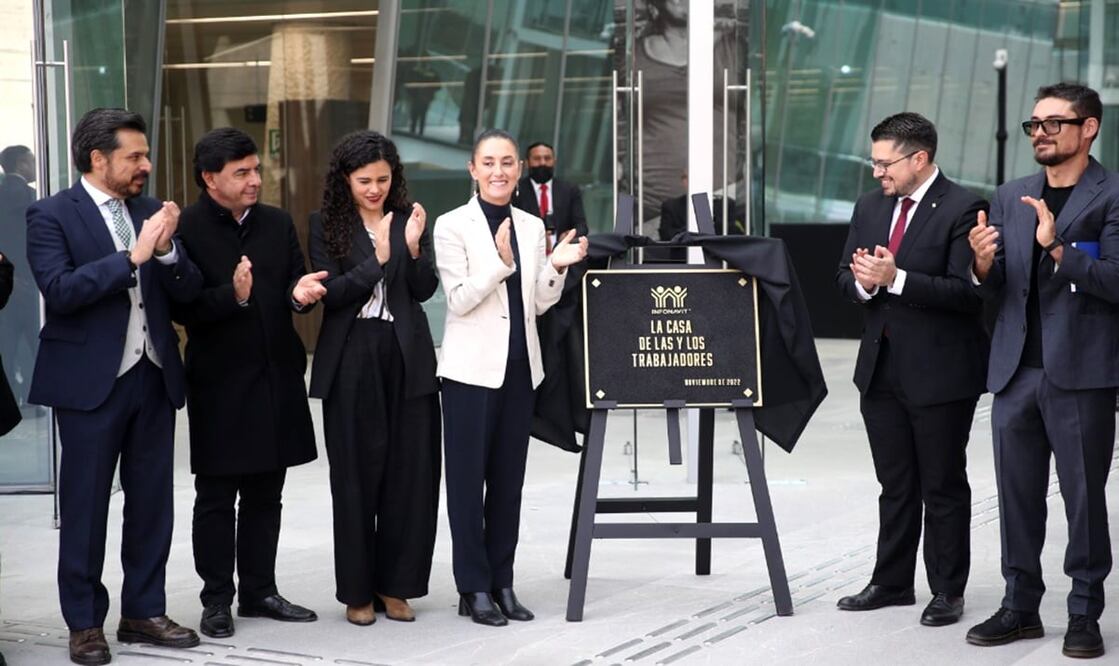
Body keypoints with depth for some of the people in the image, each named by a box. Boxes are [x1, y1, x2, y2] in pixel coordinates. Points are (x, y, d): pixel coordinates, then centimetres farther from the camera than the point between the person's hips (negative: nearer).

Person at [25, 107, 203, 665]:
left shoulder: (149, 212, 11)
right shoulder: (52, 215, -6)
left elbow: (188, 291, 7)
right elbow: (59, 290, -19)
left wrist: (166, 249, -12)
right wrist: (132, 257, -22)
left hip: (154, 377, 6)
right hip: (91, 382, -5)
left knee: (152, 502, 10)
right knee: (85, 506, 3)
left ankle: (143, 612, 22)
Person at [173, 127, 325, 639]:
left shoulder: (277, 224, 7)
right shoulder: (186, 229, -9)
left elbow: (294, 288, 11)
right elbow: (183, 309, -14)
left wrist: (300, 292, -11)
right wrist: (233, 295, -28)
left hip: (276, 376, 5)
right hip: (219, 382, -5)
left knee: (265, 494, 13)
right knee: (216, 497, 4)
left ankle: (259, 591, 22)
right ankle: (217, 601, 12)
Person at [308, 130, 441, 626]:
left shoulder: (407, 220, 7)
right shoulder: (326, 225, 1)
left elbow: (424, 290, 0)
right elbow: (330, 293, -7)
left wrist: (413, 246, -17)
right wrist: (377, 259, -19)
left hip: (406, 358, 2)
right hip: (352, 359, -2)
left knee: (410, 472, 2)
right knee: (357, 475, 3)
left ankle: (395, 585, 13)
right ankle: (357, 590, 11)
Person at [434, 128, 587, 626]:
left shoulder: (532, 227, 9)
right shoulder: (453, 226, -5)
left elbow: (539, 304, 12)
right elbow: (459, 299, -12)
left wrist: (556, 268, -6)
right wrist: (501, 262, -24)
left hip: (519, 366, 5)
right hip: (473, 368, -5)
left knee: (509, 477, 9)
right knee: (469, 478, 0)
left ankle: (502, 582, 16)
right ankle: (474, 588, 5)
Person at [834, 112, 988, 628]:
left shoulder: (962, 210, -12)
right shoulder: (869, 207, 10)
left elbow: (966, 292, -19)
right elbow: (845, 278, 12)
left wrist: (895, 278, -25)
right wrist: (864, 283, -11)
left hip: (940, 372, -6)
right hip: (882, 368, 6)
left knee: (943, 486, 4)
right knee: (895, 485, 15)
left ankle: (947, 591, 14)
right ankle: (892, 582, 25)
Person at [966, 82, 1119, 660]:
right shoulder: (1010, 198, 14)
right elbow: (997, 292, 14)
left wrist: (1057, 248, -23)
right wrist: (984, 264, -8)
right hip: (1017, 369, 5)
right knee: (1017, 494, 10)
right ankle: (1020, 605, 19)